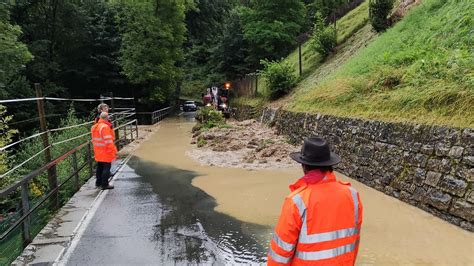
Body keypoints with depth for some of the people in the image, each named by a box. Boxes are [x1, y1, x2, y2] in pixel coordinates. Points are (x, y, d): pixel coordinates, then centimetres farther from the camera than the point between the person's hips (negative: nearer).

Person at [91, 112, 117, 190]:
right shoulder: (105, 127, -19)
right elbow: (108, 141, -21)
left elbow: (94, 140, 18)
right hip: (106, 152, -9)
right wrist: (113, 151, -16)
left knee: (100, 167, 18)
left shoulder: (94, 127, 10)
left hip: (98, 152, 9)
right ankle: (105, 184, 2)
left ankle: (98, 183, 27)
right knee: (106, 168, -1)